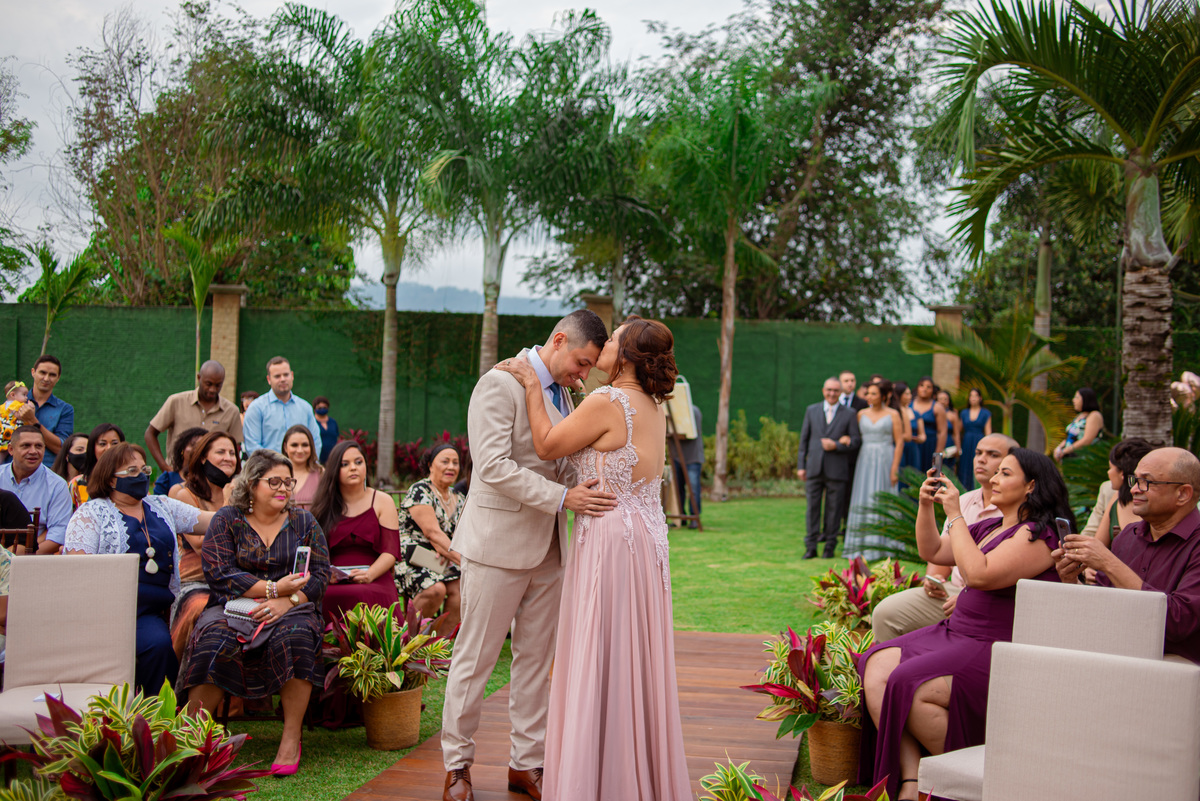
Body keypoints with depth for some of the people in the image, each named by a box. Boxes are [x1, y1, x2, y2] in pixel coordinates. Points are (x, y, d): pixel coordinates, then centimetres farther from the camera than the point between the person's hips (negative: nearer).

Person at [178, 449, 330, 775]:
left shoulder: (304, 523, 13)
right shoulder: (227, 519, 8)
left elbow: (319, 576, 4)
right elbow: (218, 572, -5)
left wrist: (286, 601, -16)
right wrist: (272, 588, -15)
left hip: (292, 609, 1)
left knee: (295, 635, -34)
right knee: (215, 641, -33)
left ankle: (291, 738, -26)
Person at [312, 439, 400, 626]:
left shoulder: (382, 501, 13)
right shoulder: (324, 506, 18)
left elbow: (390, 551, 4)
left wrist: (369, 574, -15)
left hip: (374, 581, -1)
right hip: (332, 584, 1)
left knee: (362, 596, -36)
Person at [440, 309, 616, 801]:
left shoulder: (562, 392, 13)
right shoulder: (500, 383, -12)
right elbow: (494, 466, -21)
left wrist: (582, 494, 0)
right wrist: (562, 498, -26)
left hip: (546, 547, 8)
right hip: (499, 542, -8)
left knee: (536, 660, 11)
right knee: (475, 659, 3)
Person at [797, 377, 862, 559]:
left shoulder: (849, 414, 4)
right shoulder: (811, 410, 10)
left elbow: (856, 441, 1)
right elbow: (804, 439, 10)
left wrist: (836, 445, -14)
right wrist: (801, 465, 5)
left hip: (837, 470, -1)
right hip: (814, 468, 2)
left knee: (834, 509, 3)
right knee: (813, 508, 1)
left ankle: (830, 546, 12)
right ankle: (811, 547, 6)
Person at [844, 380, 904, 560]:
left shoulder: (893, 415, -1)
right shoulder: (862, 414, 9)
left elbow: (900, 443, -4)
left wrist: (894, 469, -11)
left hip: (885, 461, -3)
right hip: (865, 461, 3)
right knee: (863, 502, 2)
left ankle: (881, 546, 3)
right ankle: (862, 546, 7)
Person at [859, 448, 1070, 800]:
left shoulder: (1039, 535, -12)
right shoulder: (989, 528, 17)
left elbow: (979, 575, -23)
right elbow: (932, 551, 25)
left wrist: (955, 515, -16)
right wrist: (926, 504, 9)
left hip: (998, 652, -9)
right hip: (956, 633, 9)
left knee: (911, 685, -28)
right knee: (877, 667, -12)